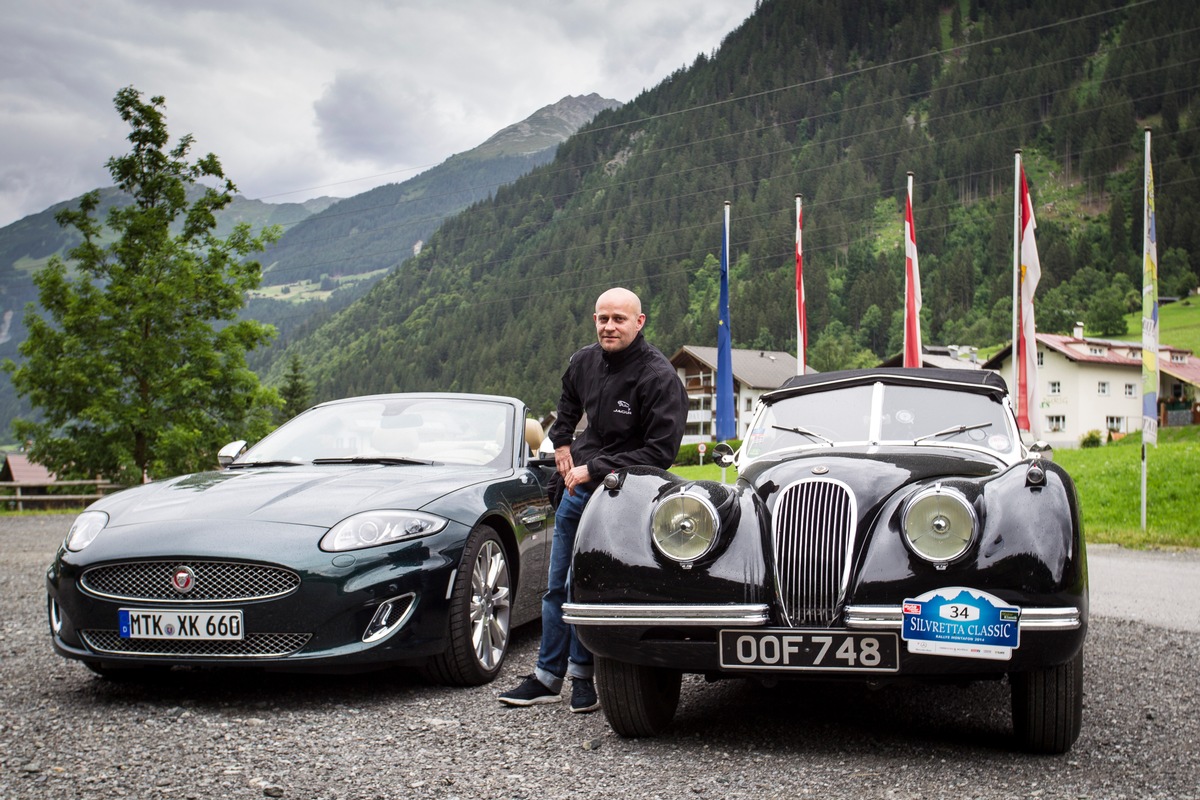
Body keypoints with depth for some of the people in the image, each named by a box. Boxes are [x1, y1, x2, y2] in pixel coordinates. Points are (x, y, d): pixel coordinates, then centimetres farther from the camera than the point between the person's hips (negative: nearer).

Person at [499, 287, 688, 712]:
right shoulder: (585, 361, 3)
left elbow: (660, 453, -20)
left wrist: (594, 470, -19)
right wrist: (561, 442, 14)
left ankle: (585, 677, 8)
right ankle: (546, 677, 22)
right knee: (557, 586, 11)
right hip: (577, 486, 7)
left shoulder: (659, 378, -18)